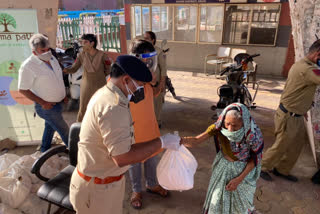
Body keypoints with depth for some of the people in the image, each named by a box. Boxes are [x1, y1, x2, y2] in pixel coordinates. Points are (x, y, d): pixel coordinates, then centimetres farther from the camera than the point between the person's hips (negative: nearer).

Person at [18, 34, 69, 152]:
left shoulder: (52, 58, 2)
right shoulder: (28, 66, -21)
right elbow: (23, 89, -16)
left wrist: (63, 95, 10)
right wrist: (42, 102, -20)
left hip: (57, 102, 8)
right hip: (46, 107, -8)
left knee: (50, 127, 24)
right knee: (65, 131, -1)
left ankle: (44, 150, 44)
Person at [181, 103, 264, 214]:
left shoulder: (253, 135, -30)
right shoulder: (219, 127, -27)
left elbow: (255, 159, -15)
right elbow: (196, 140, -30)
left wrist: (238, 179, -15)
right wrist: (181, 140, -51)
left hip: (243, 170, -1)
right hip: (222, 166, 2)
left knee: (239, 200, 20)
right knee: (217, 197, 18)